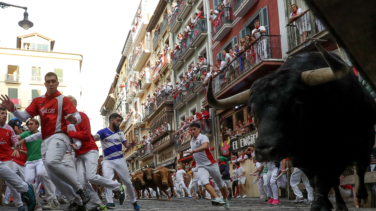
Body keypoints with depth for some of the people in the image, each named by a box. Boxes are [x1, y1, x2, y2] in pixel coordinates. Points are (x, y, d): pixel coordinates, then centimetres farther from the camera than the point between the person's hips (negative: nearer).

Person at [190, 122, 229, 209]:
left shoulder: (203, 137, -12)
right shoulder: (192, 141, 13)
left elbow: (205, 146, -36)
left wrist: (193, 151, -45)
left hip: (211, 164, -5)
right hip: (201, 166, 5)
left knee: (220, 184, 8)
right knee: (204, 182, -26)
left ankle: (225, 199, 33)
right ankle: (218, 199, -36)